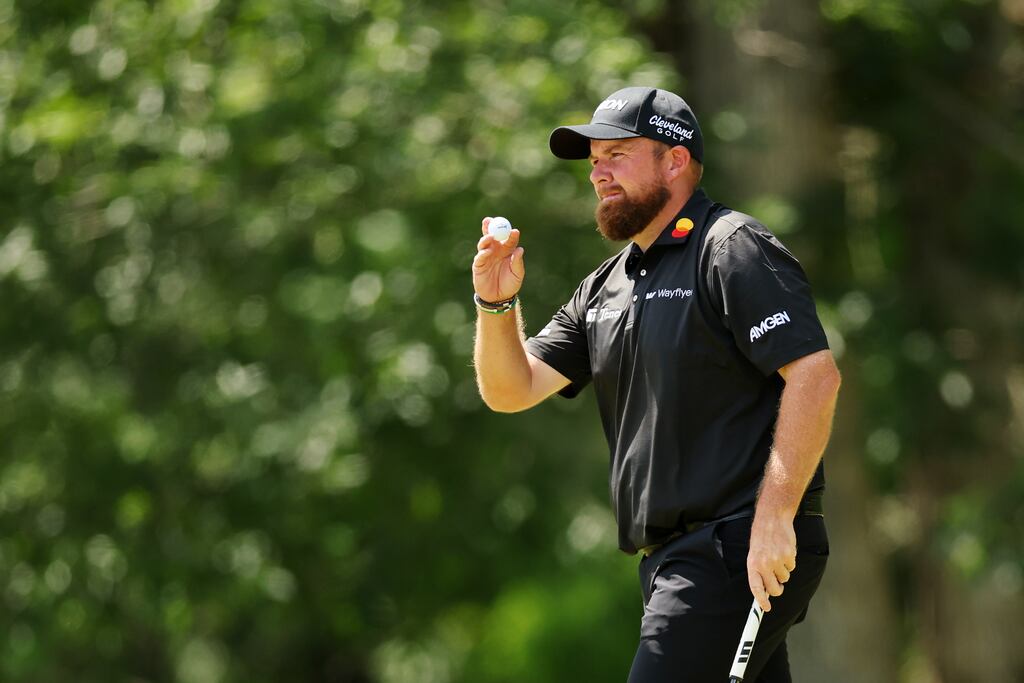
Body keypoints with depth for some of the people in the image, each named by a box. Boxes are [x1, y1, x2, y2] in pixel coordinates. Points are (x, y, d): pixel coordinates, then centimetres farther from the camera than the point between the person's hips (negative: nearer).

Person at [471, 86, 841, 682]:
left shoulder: (735, 250, -6)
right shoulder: (607, 286, 20)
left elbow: (815, 374, -16)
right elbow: (512, 390, 16)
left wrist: (774, 517, -22)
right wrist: (497, 304, -3)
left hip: (740, 549, -9)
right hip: (674, 562, 9)